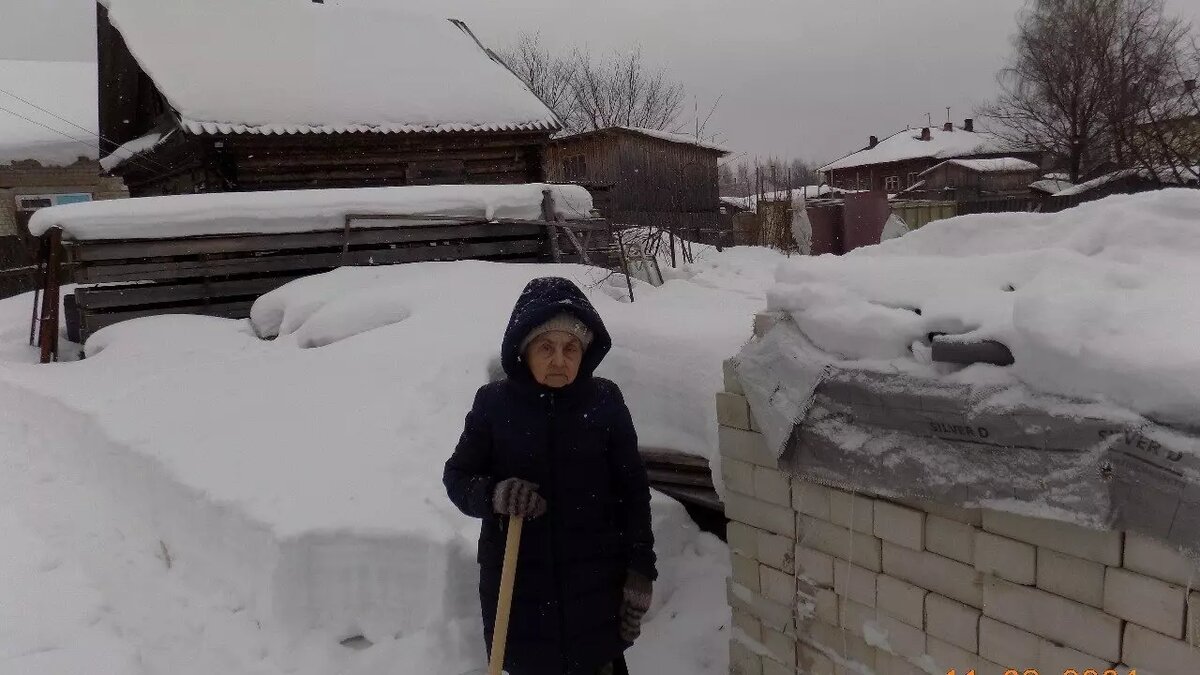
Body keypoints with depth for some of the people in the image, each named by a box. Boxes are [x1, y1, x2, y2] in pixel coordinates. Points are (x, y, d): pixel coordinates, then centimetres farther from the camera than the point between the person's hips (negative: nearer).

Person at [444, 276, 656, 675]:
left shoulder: (605, 403, -5)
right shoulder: (493, 404, -6)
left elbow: (633, 492, -1)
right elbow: (457, 476, 4)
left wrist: (641, 572, -3)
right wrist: (493, 494, -18)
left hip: (594, 583, 0)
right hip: (518, 586, 1)